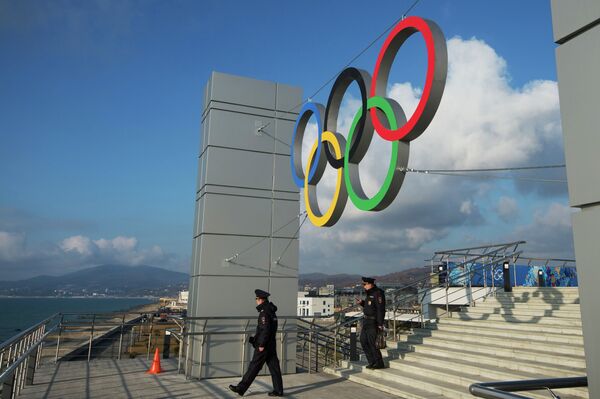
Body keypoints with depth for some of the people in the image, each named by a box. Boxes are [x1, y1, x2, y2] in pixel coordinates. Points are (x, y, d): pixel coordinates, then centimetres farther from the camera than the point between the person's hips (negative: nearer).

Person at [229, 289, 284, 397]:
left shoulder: (264, 313, -16)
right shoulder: (271, 311, 13)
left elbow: (265, 330, -23)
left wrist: (261, 345, -18)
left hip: (263, 346, -9)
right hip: (271, 345, 9)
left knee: (254, 367, -2)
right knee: (274, 367, 10)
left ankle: (241, 388, 6)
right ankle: (278, 390, 13)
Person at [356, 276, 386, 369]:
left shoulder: (378, 293, -17)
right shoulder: (370, 293, 13)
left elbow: (381, 309, -21)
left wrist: (380, 324, -24)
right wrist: (362, 302, 5)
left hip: (373, 322, -10)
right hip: (367, 320, 10)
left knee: (371, 342, -8)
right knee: (363, 341, 10)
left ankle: (379, 363, 4)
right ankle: (372, 362, 18)